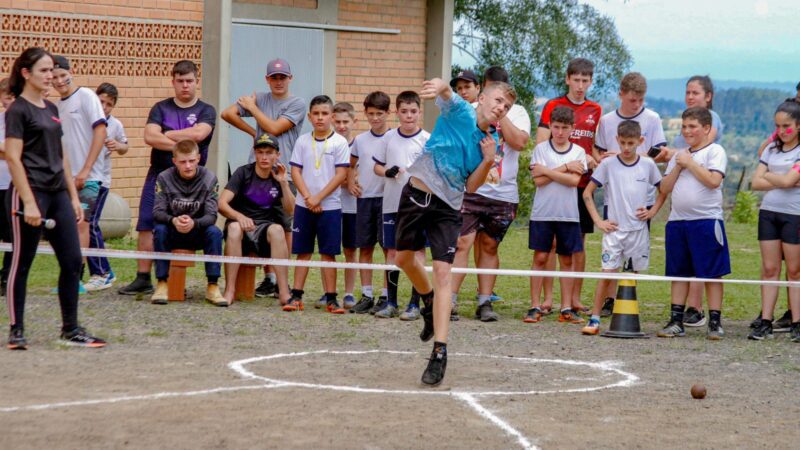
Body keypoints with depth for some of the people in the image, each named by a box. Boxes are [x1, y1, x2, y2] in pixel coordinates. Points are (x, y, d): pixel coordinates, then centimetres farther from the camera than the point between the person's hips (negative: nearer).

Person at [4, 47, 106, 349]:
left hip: (58, 194, 8)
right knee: (21, 264, 0)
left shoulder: (51, 109, 15)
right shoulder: (18, 110, -8)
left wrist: (74, 196, 16)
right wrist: (28, 202, -20)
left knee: (72, 261, 5)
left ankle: (70, 330, 12)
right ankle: (16, 330, 8)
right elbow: (13, 158, -14)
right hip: (29, 193, -8)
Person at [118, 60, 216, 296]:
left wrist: (165, 136, -6)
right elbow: (150, 136, -6)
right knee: (147, 226, -4)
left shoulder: (206, 111, 7)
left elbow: (199, 133, -14)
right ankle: (143, 278, 0)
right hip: (158, 175, 2)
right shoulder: (161, 108, 10)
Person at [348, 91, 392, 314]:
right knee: (365, 247, 6)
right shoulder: (360, 140, 11)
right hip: (364, 198, 4)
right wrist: (350, 182, 9)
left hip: (386, 197, -4)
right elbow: (351, 165, 25)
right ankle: (366, 295, 11)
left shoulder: (394, 138, -3)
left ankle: (386, 296, 2)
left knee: (389, 247, -3)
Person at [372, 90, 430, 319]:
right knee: (392, 251, 7)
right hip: (392, 203, 3)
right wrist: (387, 172, -9)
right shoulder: (390, 138, 6)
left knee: (417, 251, -1)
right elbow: (377, 166, 11)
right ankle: (391, 302, 15)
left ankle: (415, 304, 4)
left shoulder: (427, 140, -3)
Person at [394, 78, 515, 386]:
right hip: (416, 194, -1)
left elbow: (471, 187, 5)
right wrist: (439, 87, -53)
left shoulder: (490, 144, 5)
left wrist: (488, 161, -11)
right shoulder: (459, 111, -5)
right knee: (405, 259, 14)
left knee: (442, 272, -12)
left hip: (447, 207, 1)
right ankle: (429, 301, 47)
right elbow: (445, 91, -29)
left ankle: (440, 352, -15)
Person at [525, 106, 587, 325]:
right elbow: (538, 180, -10)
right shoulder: (541, 149, 2)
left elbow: (574, 180, -10)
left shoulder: (578, 152, 4)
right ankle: (535, 307, 4)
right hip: (542, 213, -1)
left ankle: (567, 308, 11)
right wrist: (565, 168, -8)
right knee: (540, 258, 0)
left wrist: (547, 171, -11)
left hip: (569, 214, 1)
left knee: (567, 260, 6)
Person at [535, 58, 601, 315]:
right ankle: (548, 298, 1)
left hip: (583, 184, 3)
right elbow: (541, 144, -8)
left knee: (579, 242, 6)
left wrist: (595, 162, -3)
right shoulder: (553, 107, 0)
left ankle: (575, 298, 12)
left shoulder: (596, 111, 11)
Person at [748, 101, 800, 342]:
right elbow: (756, 183, 4)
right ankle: (765, 322, 2)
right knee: (769, 269, 3)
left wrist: (767, 176, 1)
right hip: (768, 212, 5)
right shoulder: (772, 149, 12)